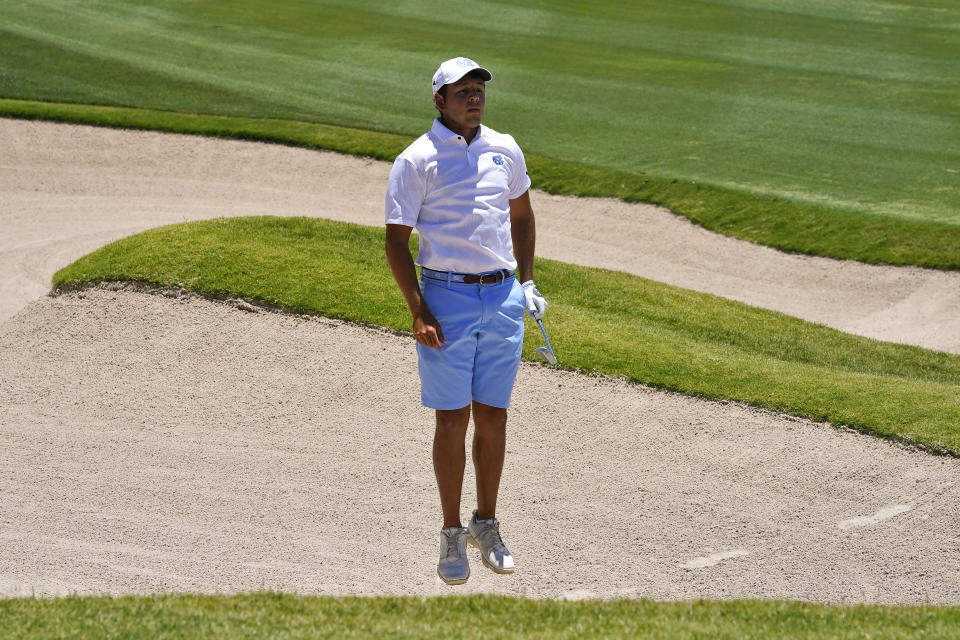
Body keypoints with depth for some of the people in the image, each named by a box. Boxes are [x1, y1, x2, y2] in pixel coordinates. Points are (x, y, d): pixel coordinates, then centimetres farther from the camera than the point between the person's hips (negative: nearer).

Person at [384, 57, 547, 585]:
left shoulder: (504, 150, 9)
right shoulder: (417, 160, -6)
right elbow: (396, 241, -7)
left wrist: (526, 282, 15)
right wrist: (418, 314, -13)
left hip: (503, 297, 4)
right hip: (447, 298, -4)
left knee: (492, 417, 8)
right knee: (452, 420, -2)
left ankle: (486, 524, 21)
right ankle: (452, 534, 7)